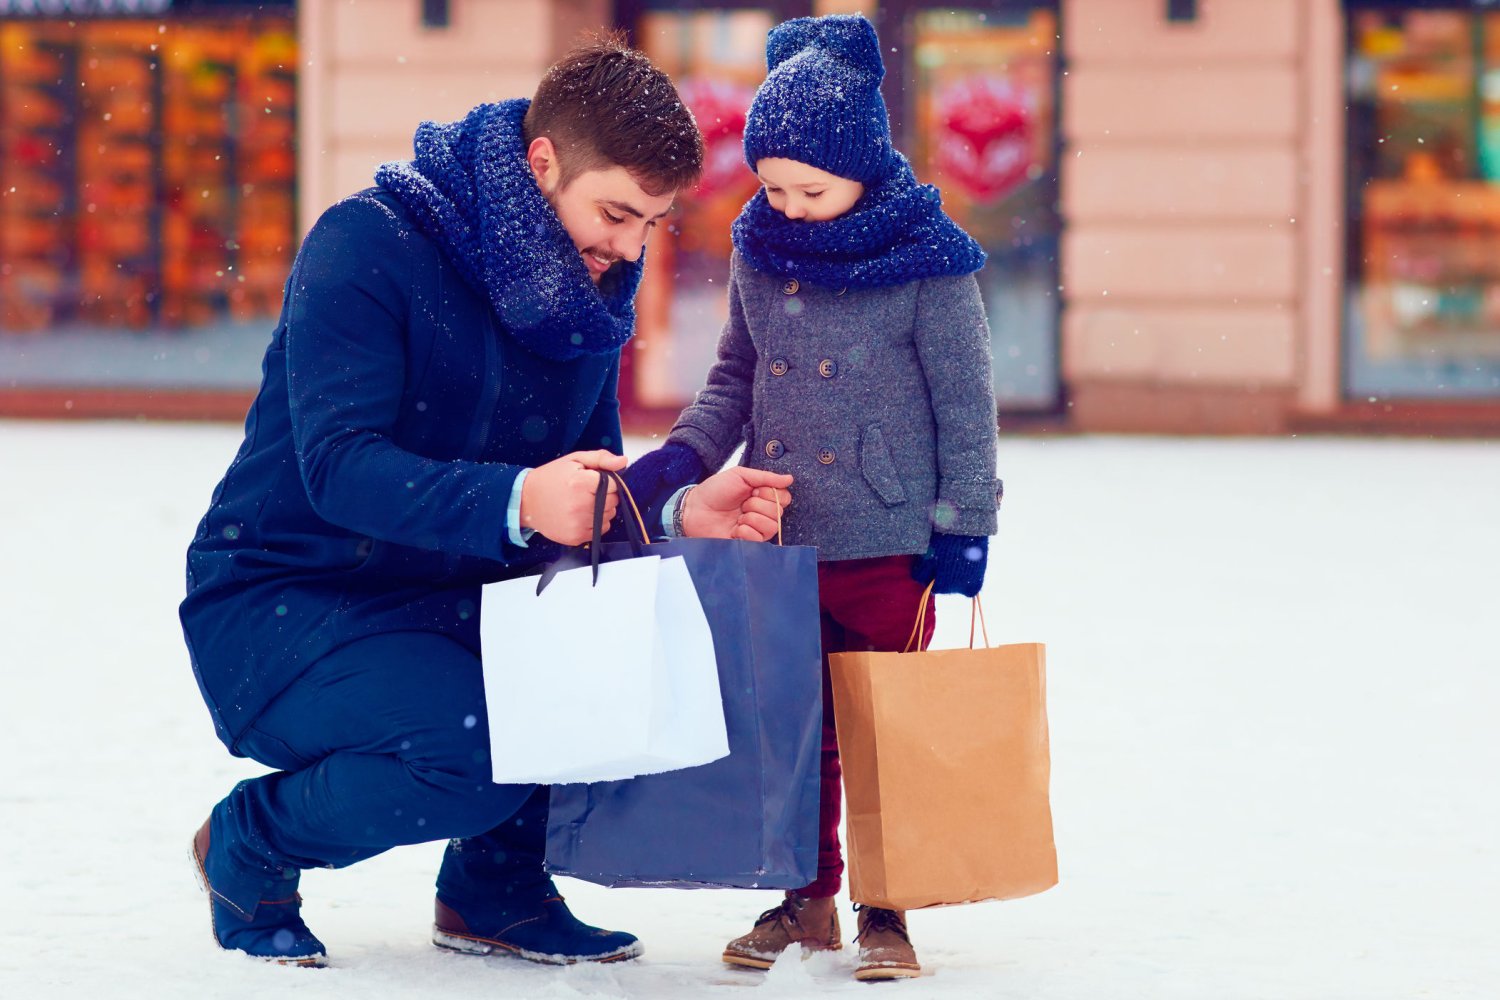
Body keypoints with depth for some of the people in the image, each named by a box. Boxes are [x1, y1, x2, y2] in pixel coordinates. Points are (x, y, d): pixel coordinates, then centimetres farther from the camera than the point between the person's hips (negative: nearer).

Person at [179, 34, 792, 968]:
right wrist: (516, 502, -44)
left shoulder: (587, 294, 4)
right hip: (278, 601, -7)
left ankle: (497, 885, 6)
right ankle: (250, 842, -2)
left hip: (447, 601, 7)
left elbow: (589, 500, 6)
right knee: (478, 751, -31)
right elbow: (339, 466, -29)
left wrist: (680, 515, -17)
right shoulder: (367, 246, -19)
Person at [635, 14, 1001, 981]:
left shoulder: (926, 261, -10)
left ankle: (887, 906, 14)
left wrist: (962, 527, -6)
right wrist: (680, 459, 2)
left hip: (889, 545, -4)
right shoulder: (759, 253, 4)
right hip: (779, 542, 4)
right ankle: (807, 897, 22)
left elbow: (967, 402, -5)